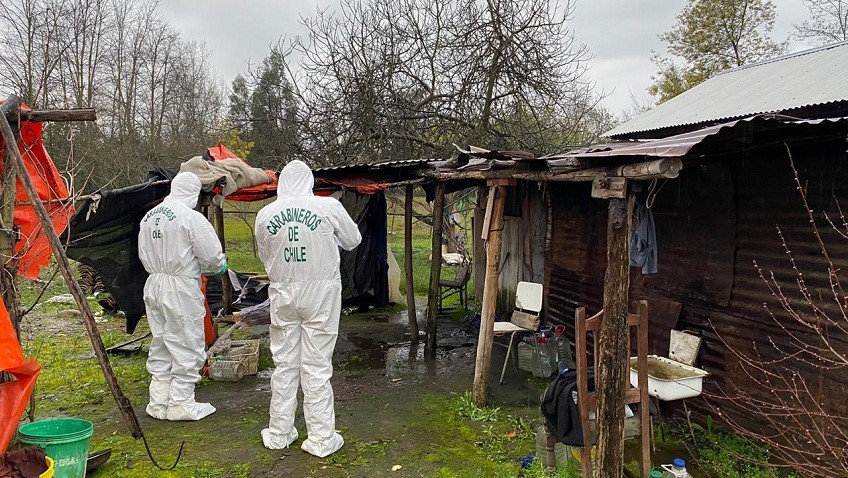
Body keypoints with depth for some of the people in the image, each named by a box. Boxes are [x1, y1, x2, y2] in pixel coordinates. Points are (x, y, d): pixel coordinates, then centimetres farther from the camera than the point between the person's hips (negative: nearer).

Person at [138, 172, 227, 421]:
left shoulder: (149, 216, 8)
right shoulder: (191, 217, -16)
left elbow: (143, 253, 17)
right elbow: (212, 256, -14)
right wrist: (220, 266, 7)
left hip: (153, 284, 8)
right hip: (181, 289, -8)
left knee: (160, 345, 16)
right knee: (186, 346, 3)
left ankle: (158, 403, 24)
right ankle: (181, 404, 10)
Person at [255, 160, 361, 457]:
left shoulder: (265, 214, -3)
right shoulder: (328, 207, -10)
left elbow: (265, 257, 11)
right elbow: (353, 241, 6)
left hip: (283, 293, 2)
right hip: (320, 292, -2)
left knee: (284, 365, 13)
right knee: (317, 366, 4)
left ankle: (279, 434, 24)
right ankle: (321, 439, 13)